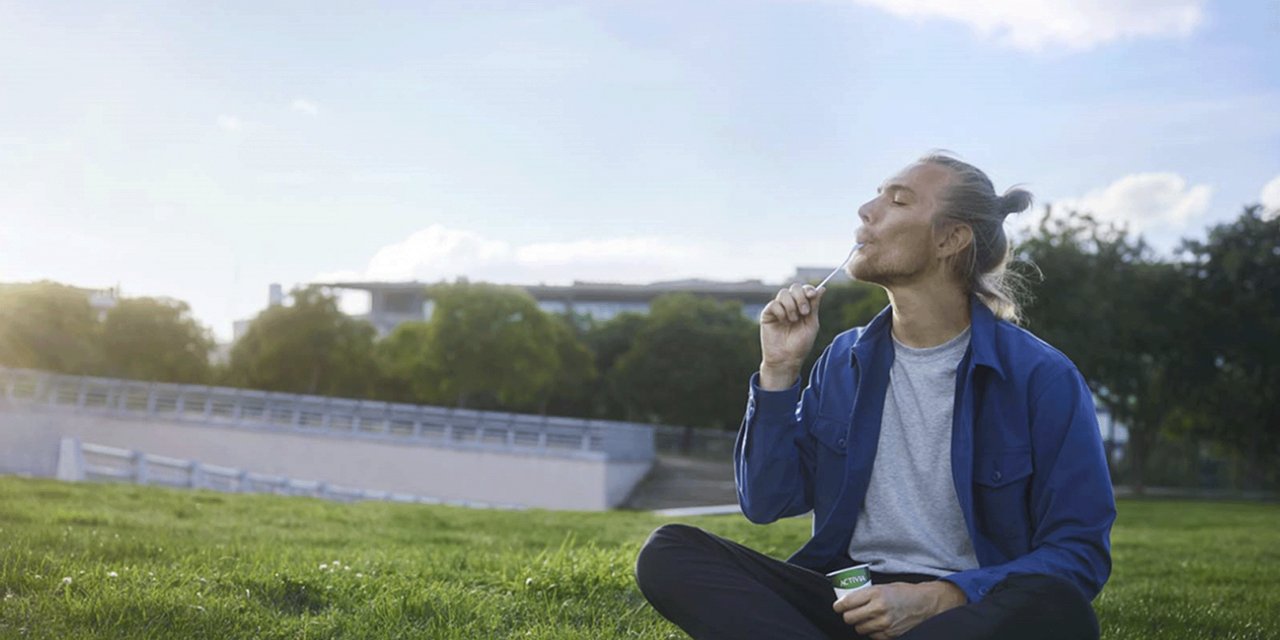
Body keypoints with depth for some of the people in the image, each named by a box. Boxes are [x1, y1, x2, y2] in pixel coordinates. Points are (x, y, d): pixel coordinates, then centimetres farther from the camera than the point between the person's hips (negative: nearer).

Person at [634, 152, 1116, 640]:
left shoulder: (1041, 378, -5)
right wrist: (780, 369, -2)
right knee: (668, 553, -18)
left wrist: (937, 599, -20)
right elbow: (766, 503, 8)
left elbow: (1080, 551, -7)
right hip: (851, 600, 4)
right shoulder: (845, 362, 9)